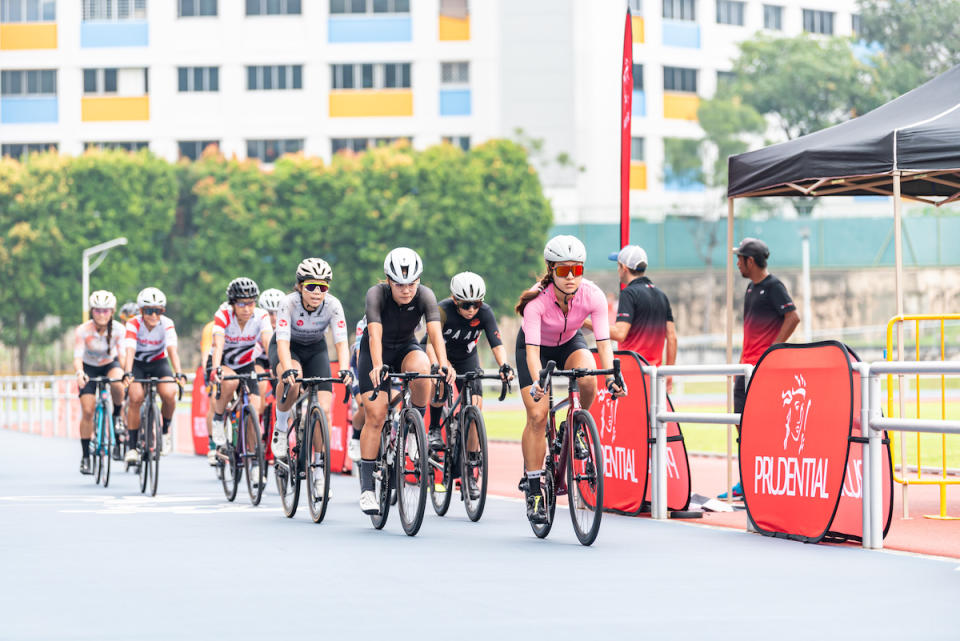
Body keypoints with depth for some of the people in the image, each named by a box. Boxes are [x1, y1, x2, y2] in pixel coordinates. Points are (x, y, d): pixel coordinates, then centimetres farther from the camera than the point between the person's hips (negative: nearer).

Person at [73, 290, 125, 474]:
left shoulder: (118, 329, -20)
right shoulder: (83, 331, -24)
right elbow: (77, 356, -30)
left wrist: (126, 373, -45)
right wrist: (79, 373, -51)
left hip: (110, 365, 1)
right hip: (89, 368, 0)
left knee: (117, 384, -36)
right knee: (87, 411, -12)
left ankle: (117, 417, -6)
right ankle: (85, 456, -2)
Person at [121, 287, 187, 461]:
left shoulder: (167, 324, -20)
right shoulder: (134, 324, -23)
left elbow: (172, 350, -31)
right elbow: (129, 351, -35)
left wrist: (179, 373, -47)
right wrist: (127, 373, -51)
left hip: (159, 363, 1)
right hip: (137, 364, -1)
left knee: (169, 394, -27)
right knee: (135, 398, -24)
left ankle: (165, 431, 1)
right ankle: (132, 447, -14)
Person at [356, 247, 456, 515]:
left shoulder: (425, 295, -22)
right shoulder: (376, 294, -27)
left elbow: (435, 331, -35)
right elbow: (375, 333, -39)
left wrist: (444, 364, -53)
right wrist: (377, 366, -57)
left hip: (407, 347, 1)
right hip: (377, 352, -1)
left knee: (420, 368, -35)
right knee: (375, 416, -13)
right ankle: (366, 487, -6)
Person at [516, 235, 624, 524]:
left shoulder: (592, 295, -28)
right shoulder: (537, 299, -34)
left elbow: (603, 341, -32)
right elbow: (532, 348, -41)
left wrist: (611, 376, -49)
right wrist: (537, 382, -58)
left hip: (569, 343, 2)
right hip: (537, 346, -2)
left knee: (587, 380, -31)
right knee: (537, 415, -15)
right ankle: (533, 488, -6)